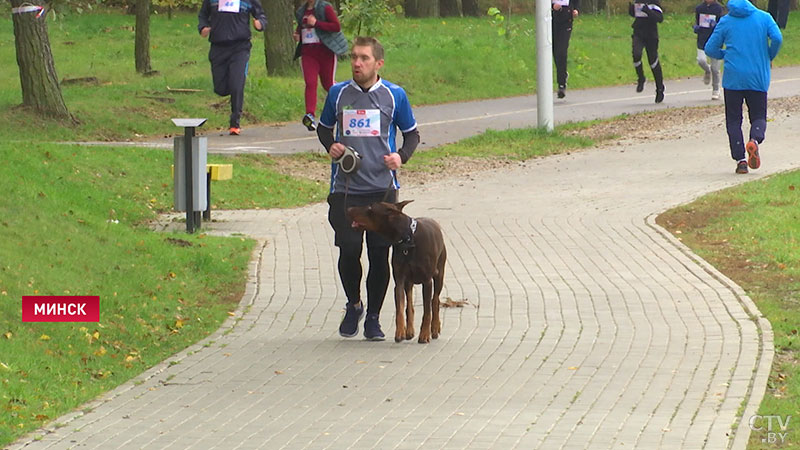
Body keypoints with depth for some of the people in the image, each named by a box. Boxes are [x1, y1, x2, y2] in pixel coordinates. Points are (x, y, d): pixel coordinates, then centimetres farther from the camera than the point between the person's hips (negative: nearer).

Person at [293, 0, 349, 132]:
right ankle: (310, 116, -24)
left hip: (325, 50, -4)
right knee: (310, 83, -13)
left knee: (328, 84, 6)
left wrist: (316, 22, -18)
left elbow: (336, 26, -13)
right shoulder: (301, 11, 14)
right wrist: (297, 35, 9)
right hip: (307, 52, 4)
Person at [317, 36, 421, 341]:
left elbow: (411, 133, 13)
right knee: (348, 250, -5)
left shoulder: (394, 95, 3)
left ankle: (373, 318, 14)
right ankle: (353, 306, 21)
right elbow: (324, 128, 21)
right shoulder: (338, 94, 5)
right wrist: (330, 147, -1)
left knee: (380, 254, -1)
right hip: (345, 188, 1)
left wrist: (401, 156, -7)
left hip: (382, 188, -1)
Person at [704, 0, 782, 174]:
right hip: (758, 78, 0)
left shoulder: (725, 21, 6)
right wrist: (769, 58, 8)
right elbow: (777, 39, -9)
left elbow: (710, 49, 6)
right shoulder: (764, 17, 5)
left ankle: (740, 160, -7)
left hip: (733, 78, 0)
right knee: (758, 116, 10)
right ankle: (754, 140, -24)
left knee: (733, 119, 7)